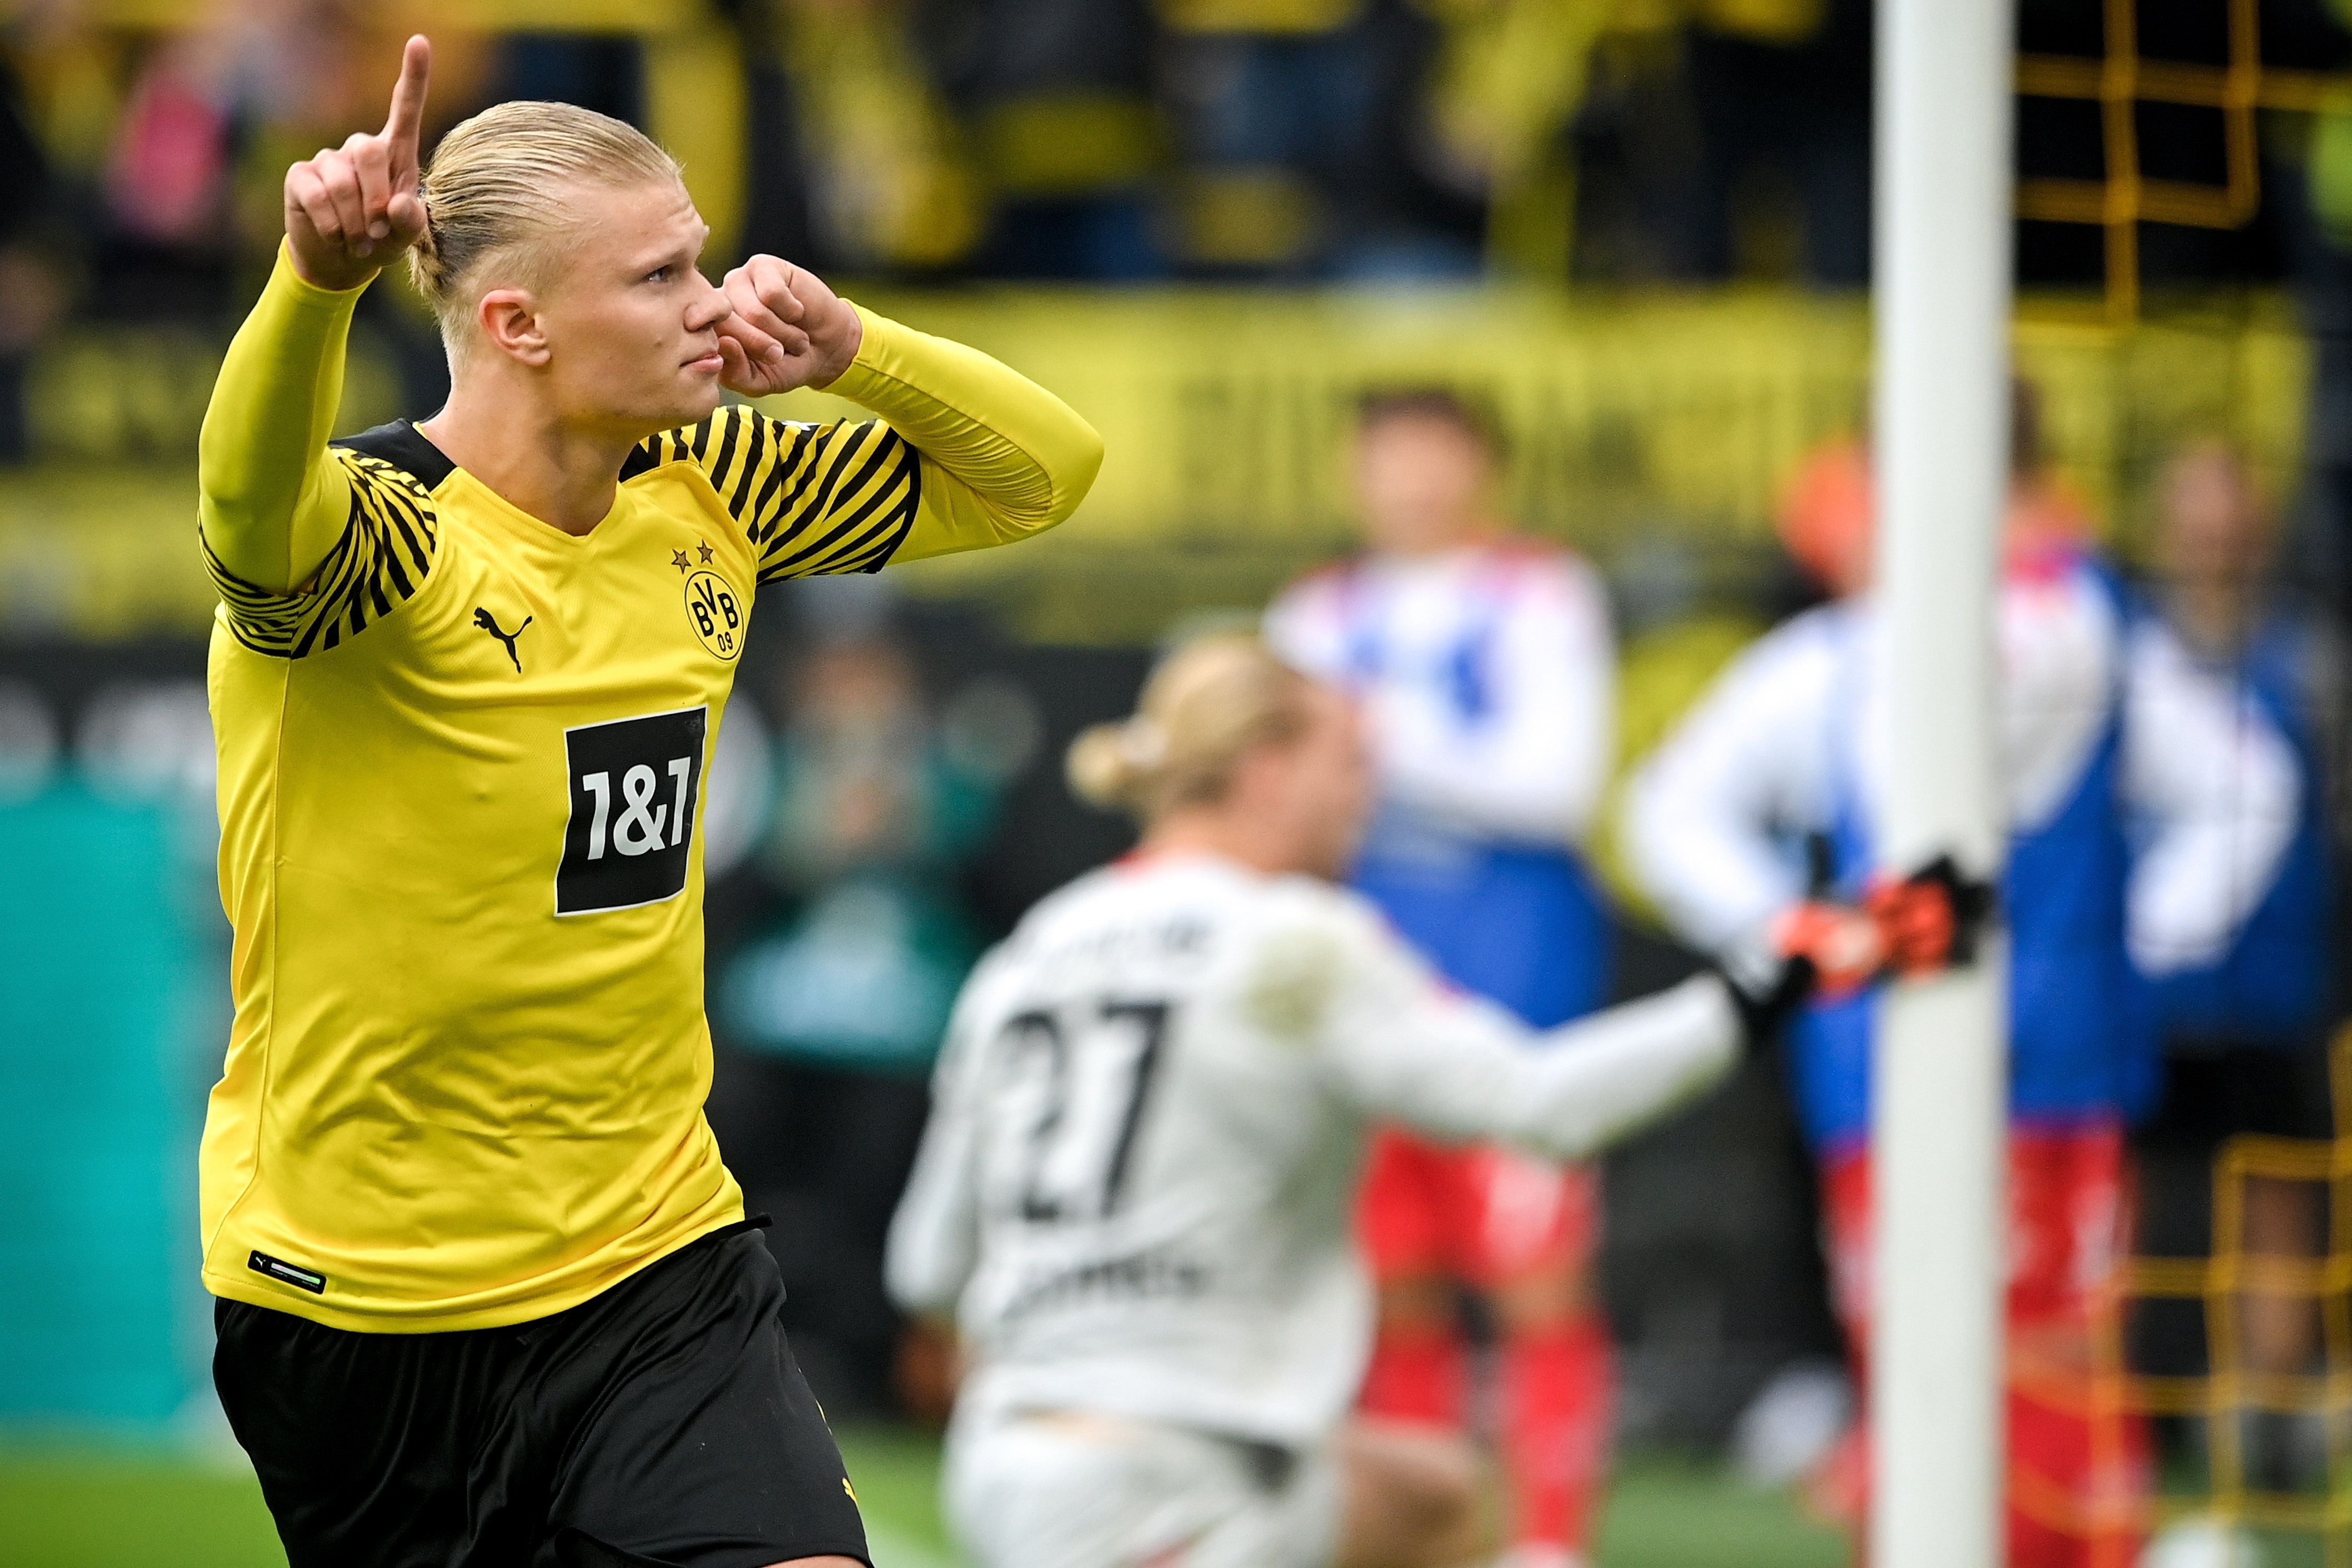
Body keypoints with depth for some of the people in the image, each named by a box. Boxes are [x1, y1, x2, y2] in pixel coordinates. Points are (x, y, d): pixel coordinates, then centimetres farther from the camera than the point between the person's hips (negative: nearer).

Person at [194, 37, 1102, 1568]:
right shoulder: (374, 538, -18)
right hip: (364, 1303, -4)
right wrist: (315, 278, -63)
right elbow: (252, 506, -43)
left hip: (655, 1253, 4)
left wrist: (842, 343, -8)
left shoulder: (707, 492, 2)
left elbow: (1043, 469, 12)